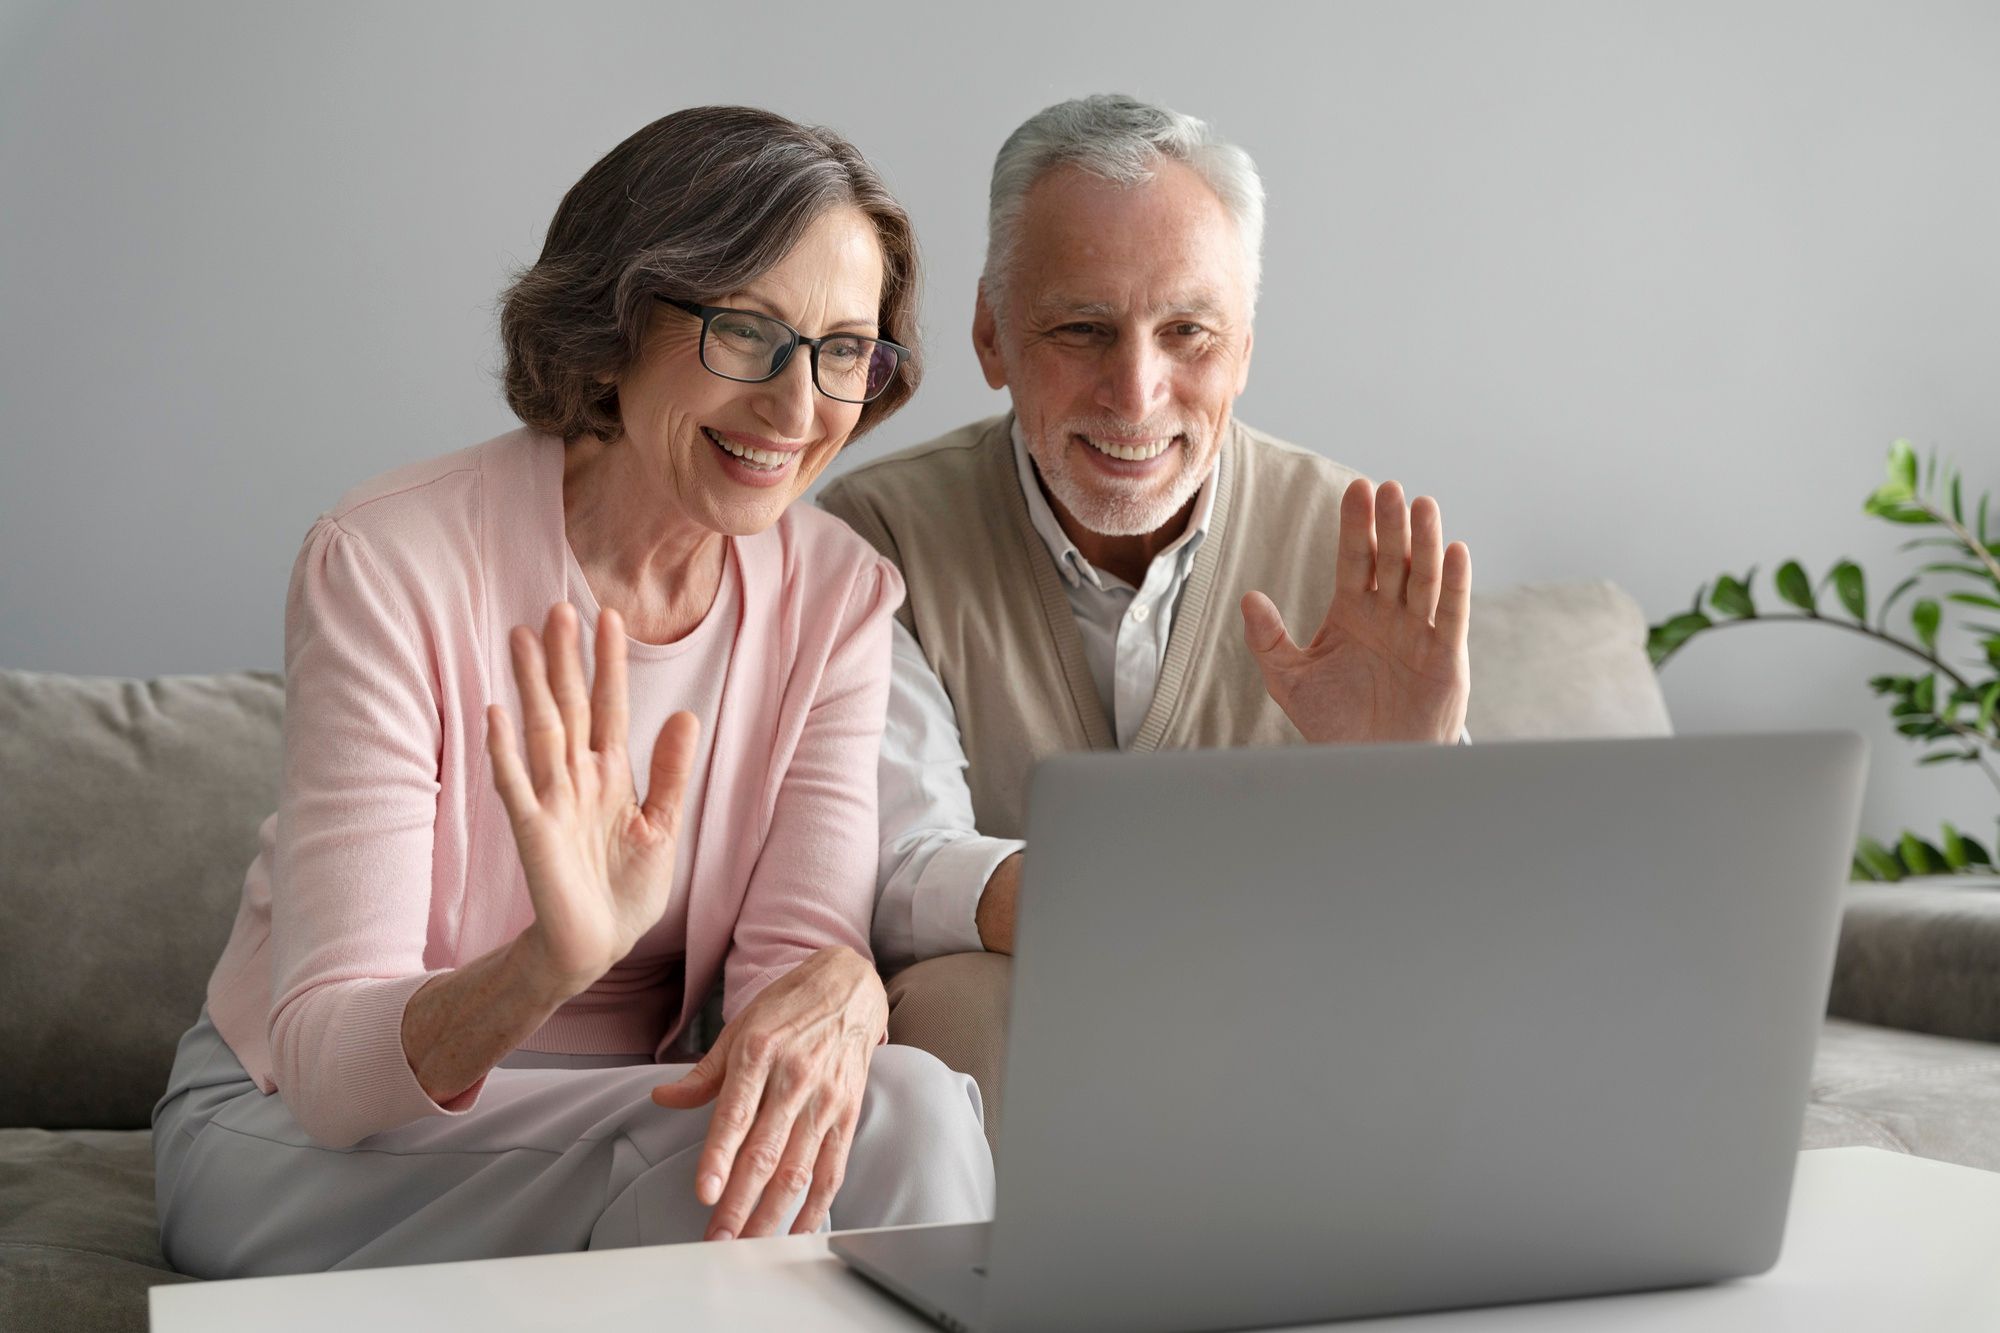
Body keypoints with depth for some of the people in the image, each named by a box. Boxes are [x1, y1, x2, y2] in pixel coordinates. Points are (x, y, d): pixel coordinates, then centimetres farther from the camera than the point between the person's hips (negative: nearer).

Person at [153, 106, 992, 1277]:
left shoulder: (839, 595, -4)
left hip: (609, 1119, 5)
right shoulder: (391, 565, -20)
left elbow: (801, 944, -12)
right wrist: (555, 963, -47)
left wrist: (836, 991, -38)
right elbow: (326, 1063, -25)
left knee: (901, 1111, -27)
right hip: (301, 1141, -5)